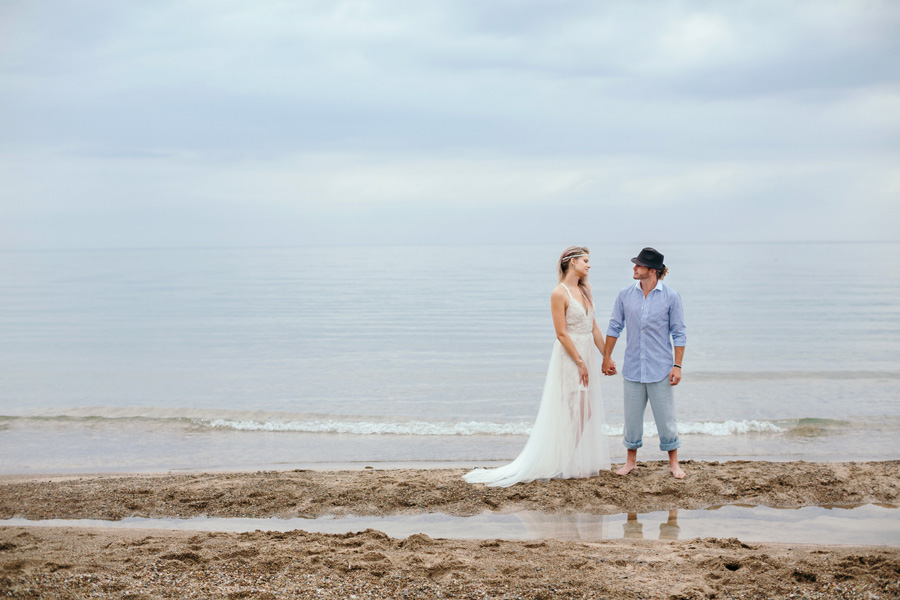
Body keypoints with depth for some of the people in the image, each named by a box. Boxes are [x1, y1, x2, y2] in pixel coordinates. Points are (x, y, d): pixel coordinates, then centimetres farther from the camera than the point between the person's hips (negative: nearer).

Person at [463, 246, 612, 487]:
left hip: (586, 354, 8)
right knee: (574, 411, -4)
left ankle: (578, 462, 18)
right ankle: (565, 466, 5)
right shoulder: (559, 294, -13)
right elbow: (561, 333, -16)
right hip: (569, 356, -8)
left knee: (587, 411, 9)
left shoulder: (584, 291, 11)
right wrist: (580, 362, -16)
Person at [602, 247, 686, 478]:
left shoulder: (670, 297, -4)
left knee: (665, 418, 3)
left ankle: (674, 463, 17)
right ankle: (631, 461, 25)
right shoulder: (625, 295, 2)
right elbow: (614, 327, 11)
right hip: (633, 369, 3)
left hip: (660, 371, -2)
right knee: (632, 417, 9)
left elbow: (678, 334, -2)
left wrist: (677, 366, -6)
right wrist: (607, 358, 11)